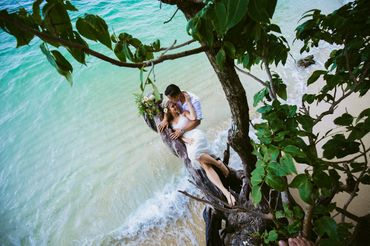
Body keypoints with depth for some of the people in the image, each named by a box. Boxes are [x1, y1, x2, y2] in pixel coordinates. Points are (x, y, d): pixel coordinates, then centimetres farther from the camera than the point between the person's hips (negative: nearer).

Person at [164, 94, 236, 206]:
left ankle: (218, 163, -12)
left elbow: (194, 118, -10)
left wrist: (188, 101, -8)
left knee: (195, 154, -37)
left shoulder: (184, 113, 11)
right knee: (205, 166, -20)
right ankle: (226, 192, -29)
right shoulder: (171, 123, 20)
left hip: (197, 135, -2)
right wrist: (186, 139, -10)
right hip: (189, 144, 2)